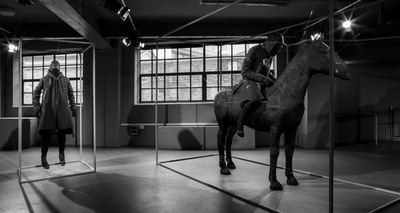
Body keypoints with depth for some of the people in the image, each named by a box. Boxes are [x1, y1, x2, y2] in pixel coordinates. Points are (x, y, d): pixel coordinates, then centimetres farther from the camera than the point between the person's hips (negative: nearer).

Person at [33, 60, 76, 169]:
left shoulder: (65, 80, 11)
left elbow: (71, 94, 17)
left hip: (62, 110, 2)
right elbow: (36, 92, 10)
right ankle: (44, 158, 13)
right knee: (46, 134, -1)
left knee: (62, 133, 3)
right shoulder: (44, 79, 6)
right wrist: (36, 107, 3)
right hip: (47, 110, -1)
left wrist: (73, 107, 13)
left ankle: (61, 154, 21)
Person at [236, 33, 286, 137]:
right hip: (251, 80, -9)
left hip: (264, 82, 9)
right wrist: (263, 78, -28)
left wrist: (274, 79, 6)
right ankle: (240, 125, -22)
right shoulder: (254, 51, -13)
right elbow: (245, 72, -18)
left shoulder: (269, 55, 12)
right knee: (255, 100, -35)